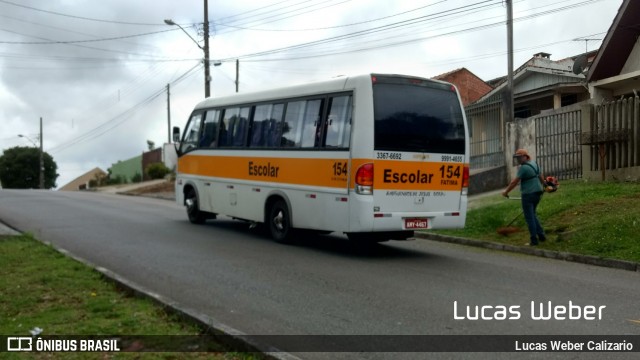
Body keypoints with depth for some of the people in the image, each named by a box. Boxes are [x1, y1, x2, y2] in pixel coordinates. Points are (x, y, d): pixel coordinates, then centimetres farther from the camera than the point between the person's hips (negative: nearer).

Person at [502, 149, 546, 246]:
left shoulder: (524, 167, -17)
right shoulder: (535, 164, 10)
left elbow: (515, 182, -17)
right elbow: (541, 177, 22)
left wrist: (506, 191, -8)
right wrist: (542, 187, 39)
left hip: (528, 194, -9)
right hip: (537, 193, 9)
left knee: (529, 217, 0)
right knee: (532, 215, 22)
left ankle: (534, 240, 3)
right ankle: (541, 235, 20)